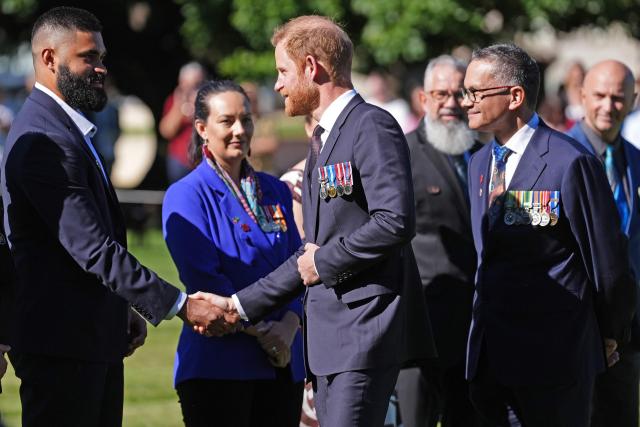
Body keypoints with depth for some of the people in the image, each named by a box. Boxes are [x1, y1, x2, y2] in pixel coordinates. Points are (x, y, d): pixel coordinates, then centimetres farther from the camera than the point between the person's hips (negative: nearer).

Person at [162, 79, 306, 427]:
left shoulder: (274, 192, 14)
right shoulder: (187, 196, -2)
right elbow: (203, 278, -11)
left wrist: (289, 325, -9)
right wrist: (261, 331, -15)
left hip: (283, 363, 5)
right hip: (218, 365, -5)